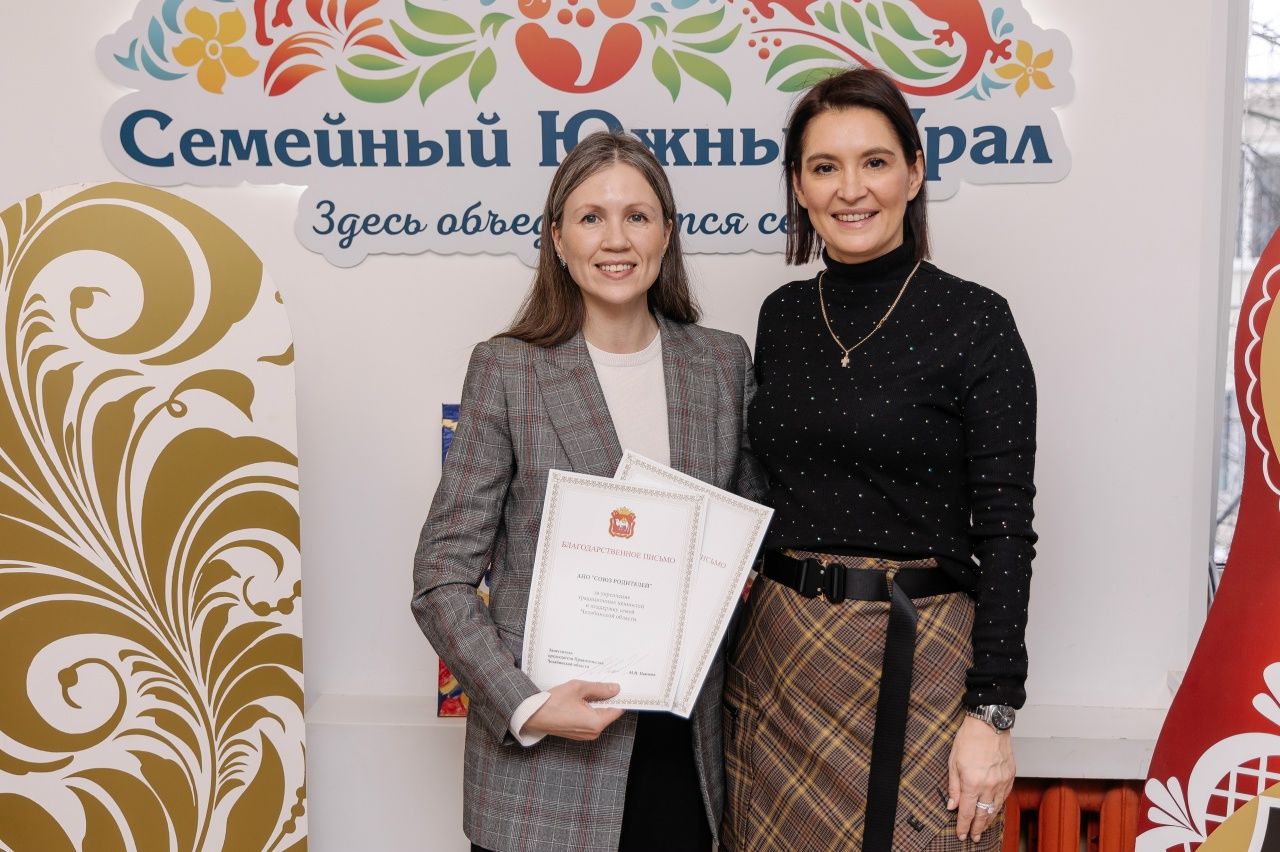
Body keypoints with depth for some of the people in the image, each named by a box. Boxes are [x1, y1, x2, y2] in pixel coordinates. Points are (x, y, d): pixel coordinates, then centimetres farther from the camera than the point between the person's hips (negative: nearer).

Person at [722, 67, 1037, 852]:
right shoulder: (782, 316, 6)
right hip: (778, 658, 5)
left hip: (914, 665, -4)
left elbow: (1004, 528, -10)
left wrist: (991, 712, -14)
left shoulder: (973, 320, -9)